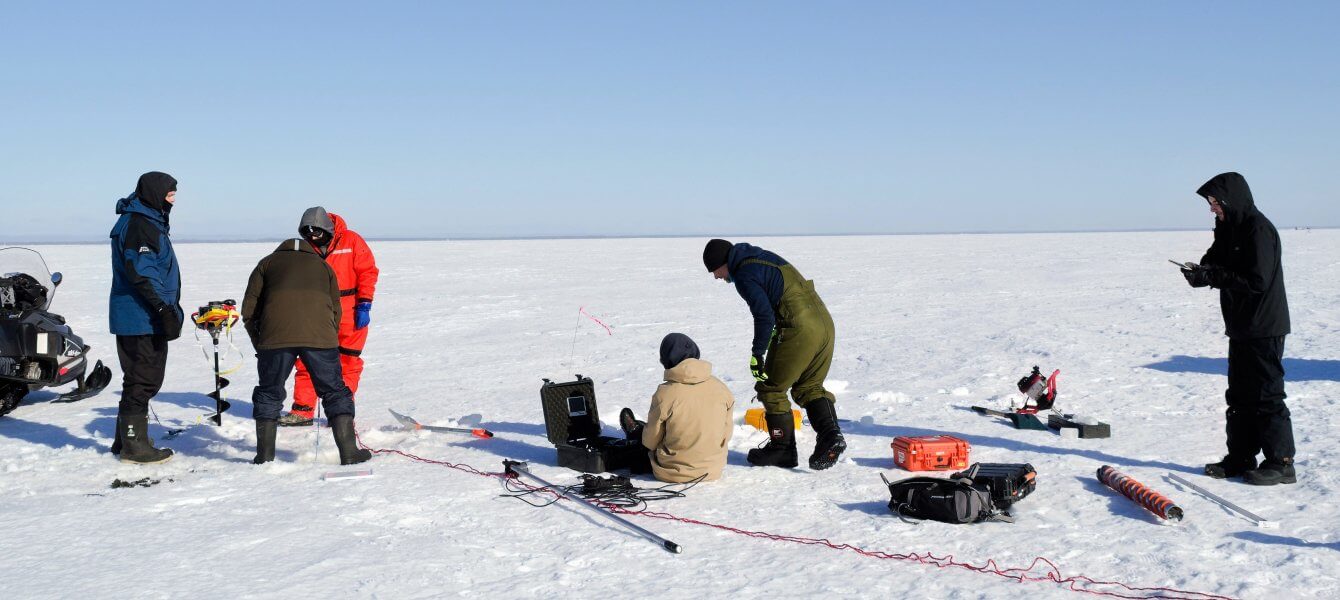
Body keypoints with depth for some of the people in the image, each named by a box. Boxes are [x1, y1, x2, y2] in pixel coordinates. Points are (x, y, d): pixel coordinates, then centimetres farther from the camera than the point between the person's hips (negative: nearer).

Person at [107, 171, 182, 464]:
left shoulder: (149, 223, 19)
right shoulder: (138, 225, -15)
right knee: (143, 380, -5)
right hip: (141, 319, -11)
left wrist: (170, 310, 25)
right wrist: (165, 310, -25)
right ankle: (134, 445, 1)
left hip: (145, 318, 11)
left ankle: (126, 440, 25)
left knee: (144, 380, 16)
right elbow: (142, 274, -23)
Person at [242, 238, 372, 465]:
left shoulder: (267, 263, 27)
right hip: (319, 336, 0)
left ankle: (265, 456, 18)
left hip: (275, 335, 0)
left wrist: (258, 342, 27)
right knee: (335, 393, 10)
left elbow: (248, 308, 19)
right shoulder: (323, 266, 29)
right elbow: (335, 311, 22)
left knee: (269, 394, 15)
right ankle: (349, 452, 7)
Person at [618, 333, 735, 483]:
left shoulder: (664, 394, -20)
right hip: (713, 470, 4)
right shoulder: (720, 389, -9)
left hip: (673, 473, -4)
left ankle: (635, 434, 54)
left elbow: (650, 441, -8)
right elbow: (726, 434, 3)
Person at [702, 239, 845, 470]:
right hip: (824, 323, 9)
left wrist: (757, 354, -7)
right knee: (809, 386, 18)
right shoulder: (764, 257, 20)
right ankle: (830, 433, -1)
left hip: (799, 330, -9)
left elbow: (765, 315, -15)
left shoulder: (744, 275, -8)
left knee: (772, 388, 6)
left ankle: (782, 448, 12)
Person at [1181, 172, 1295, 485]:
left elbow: (1257, 281, -23)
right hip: (1242, 327, 10)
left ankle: (1281, 463, 3)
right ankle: (1241, 458, 21)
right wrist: (1201, 271, -5)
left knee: (1266, 396, -5)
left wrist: (1211, 276, -22)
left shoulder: (1259, 229, -17)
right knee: (1239, 395, 13)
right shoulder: (1231, 229, 13)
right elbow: (1220, 262, 16)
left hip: (1264, 329, -10)